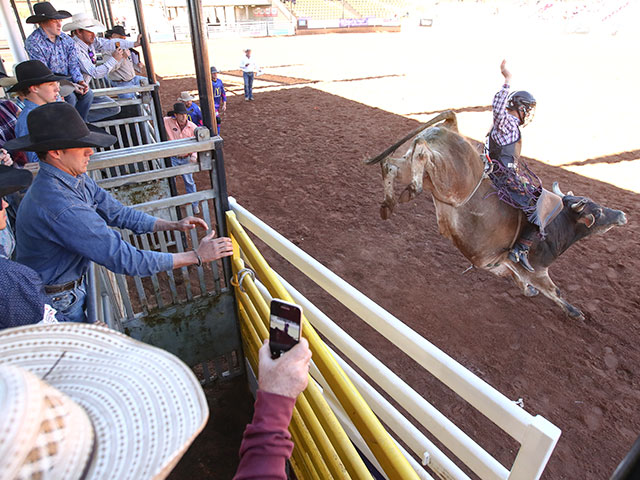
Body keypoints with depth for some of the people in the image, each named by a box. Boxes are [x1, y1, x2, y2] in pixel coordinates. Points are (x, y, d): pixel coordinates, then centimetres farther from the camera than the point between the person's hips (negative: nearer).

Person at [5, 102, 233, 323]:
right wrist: (197, 256, -33)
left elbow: (117, 212, 0)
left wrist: (174, 225, -9)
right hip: (57, 301, -8)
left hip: (75, 284, 8)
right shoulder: (59, 207, -37)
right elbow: (125, 260, -37)